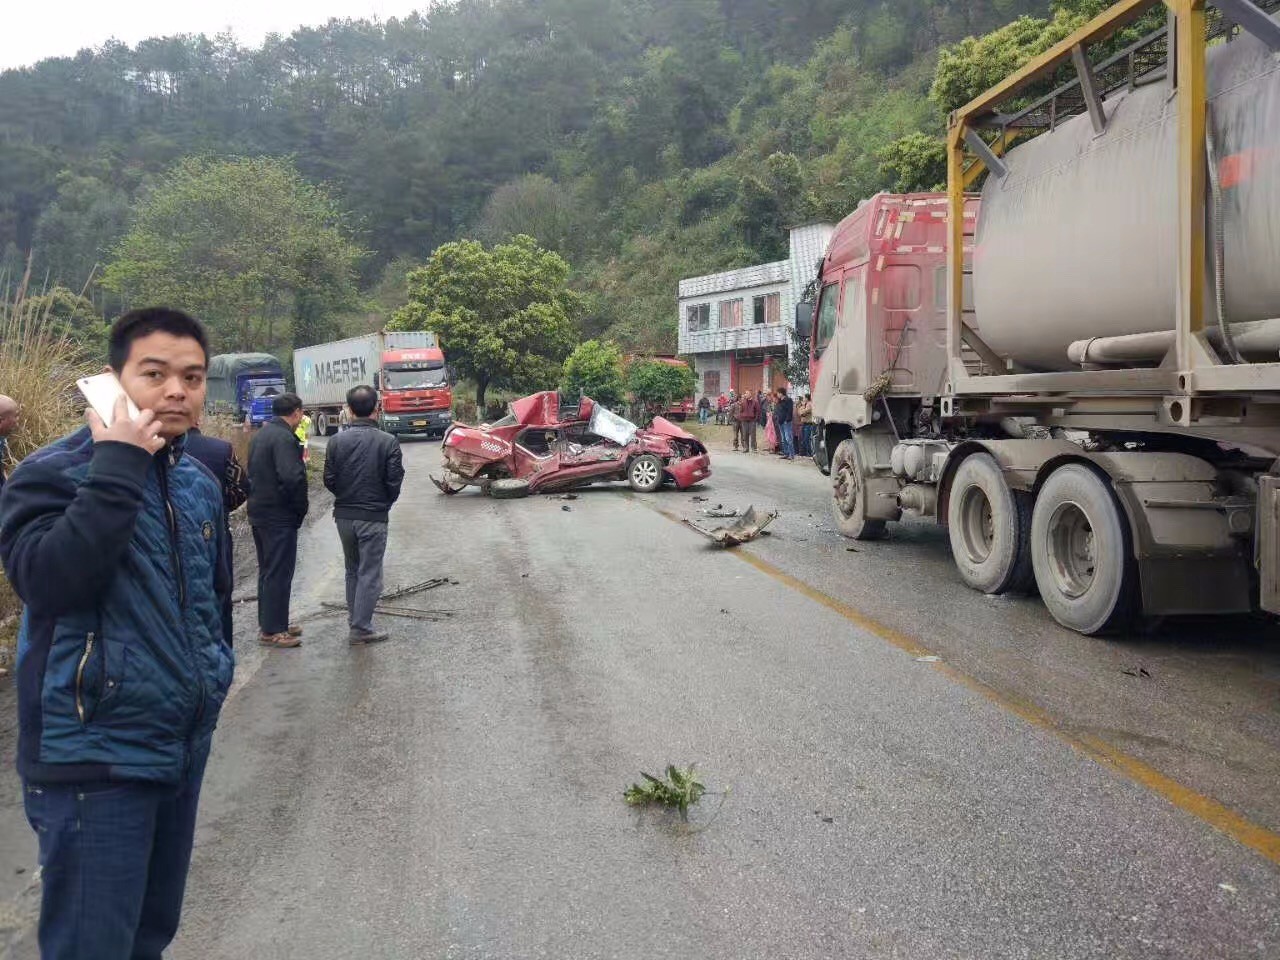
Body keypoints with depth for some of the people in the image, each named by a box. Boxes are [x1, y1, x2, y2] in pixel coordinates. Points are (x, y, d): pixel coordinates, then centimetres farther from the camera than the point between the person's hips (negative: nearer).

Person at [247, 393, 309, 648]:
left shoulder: (262, 434, 12)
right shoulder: (284, 438, -19)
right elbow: (292, 477, -28)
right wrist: (300, 509, -15)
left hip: (259, 512, 10)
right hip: (279, 517, -10)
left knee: (268, 570, 18)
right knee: (279, 572, -1)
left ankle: (269, 622, 27)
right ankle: (272, 631, 4)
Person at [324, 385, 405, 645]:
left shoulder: (337, 441, -5)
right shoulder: (388, 442, -12)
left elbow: (329, 480, -3)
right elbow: (395, 481, -11)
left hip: (343, 515, 4)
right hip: (373, 517, -4)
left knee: (352, 570, 19)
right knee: (369, 574, 4)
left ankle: (354, 619, 26)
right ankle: (361, 628, 6)